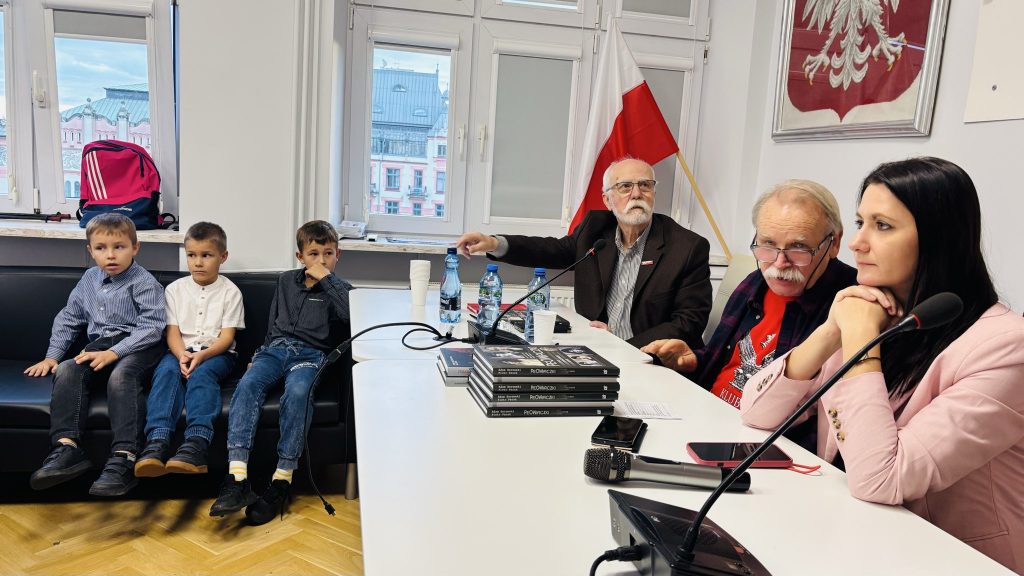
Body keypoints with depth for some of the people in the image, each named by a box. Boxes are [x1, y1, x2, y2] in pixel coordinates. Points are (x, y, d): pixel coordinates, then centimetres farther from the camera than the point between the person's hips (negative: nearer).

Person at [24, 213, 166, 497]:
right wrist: (52, 356, 15)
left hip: (139, 347, -6)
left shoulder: (144, 282, -4)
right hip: (100, 345, 7)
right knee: (67, 370, -22)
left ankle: (123, 460, -41)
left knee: (120, 375, -35)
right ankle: (67, 448, -28)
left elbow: (151, 327, -13)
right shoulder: (89, 279, 17)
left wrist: (114, 353, -21)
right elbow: (68, 319, 25)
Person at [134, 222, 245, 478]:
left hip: (216, 353, -2)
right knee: (167, 370, -30)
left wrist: (202, 355, -21)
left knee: (201, 374, -34)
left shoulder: (230, 291, 5)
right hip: (181, 351, 3)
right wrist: (182, 355, -17)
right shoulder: (175, 289, 13)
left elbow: (227, 336, -2)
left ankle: (195, 446, -51)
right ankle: (157, 443, -46)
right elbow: (172, 331, 5)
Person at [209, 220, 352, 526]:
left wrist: (326, 278, -8)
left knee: (297, 392, -36)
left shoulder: (338, 289, 11)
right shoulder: (287, 281, 24)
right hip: (276, 347, 3)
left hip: (311, 354, -3)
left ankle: (282, 481, -33)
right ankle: (237, 478, -40)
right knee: (248, 384, -29)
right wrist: (260, 355, 19)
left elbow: (351, 314, -13)